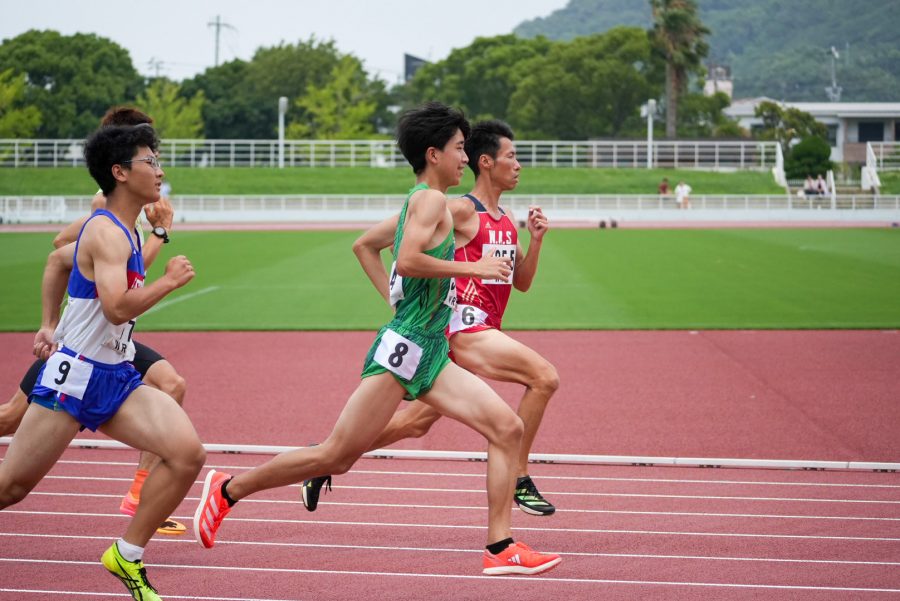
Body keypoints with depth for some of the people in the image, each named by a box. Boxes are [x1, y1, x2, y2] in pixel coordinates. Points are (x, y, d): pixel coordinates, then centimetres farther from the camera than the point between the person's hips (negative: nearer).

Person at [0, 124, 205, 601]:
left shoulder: (125, 233, 13)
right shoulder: (106, 233, -16)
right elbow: (118, 307, -30)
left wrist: (53, 324, 35)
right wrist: (170, 280, -18)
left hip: (117, 379, 8)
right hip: (74, 377, -8)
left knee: (187, 452, -13)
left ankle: (127, 556, -1)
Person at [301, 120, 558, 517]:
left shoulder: (506, 221, 15)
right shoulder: (460, 211, -11)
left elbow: (522, 282, 20)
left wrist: (536, 240, 4)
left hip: (482, 331, 9)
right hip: (461, 325, -9)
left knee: (416, 422, 13)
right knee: (544, 377, -22)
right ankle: (518, 480, -13)